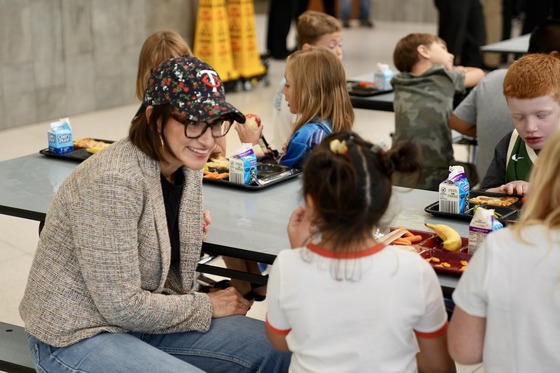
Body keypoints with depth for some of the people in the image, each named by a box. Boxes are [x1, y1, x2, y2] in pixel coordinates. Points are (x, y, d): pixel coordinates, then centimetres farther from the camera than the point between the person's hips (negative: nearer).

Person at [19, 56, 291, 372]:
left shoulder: (187, 168, -1)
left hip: (139, 318, 8)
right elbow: (121, 306, -23)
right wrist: (206, 306, -12)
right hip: (77, 336, -8)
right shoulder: (114, 181, -27)